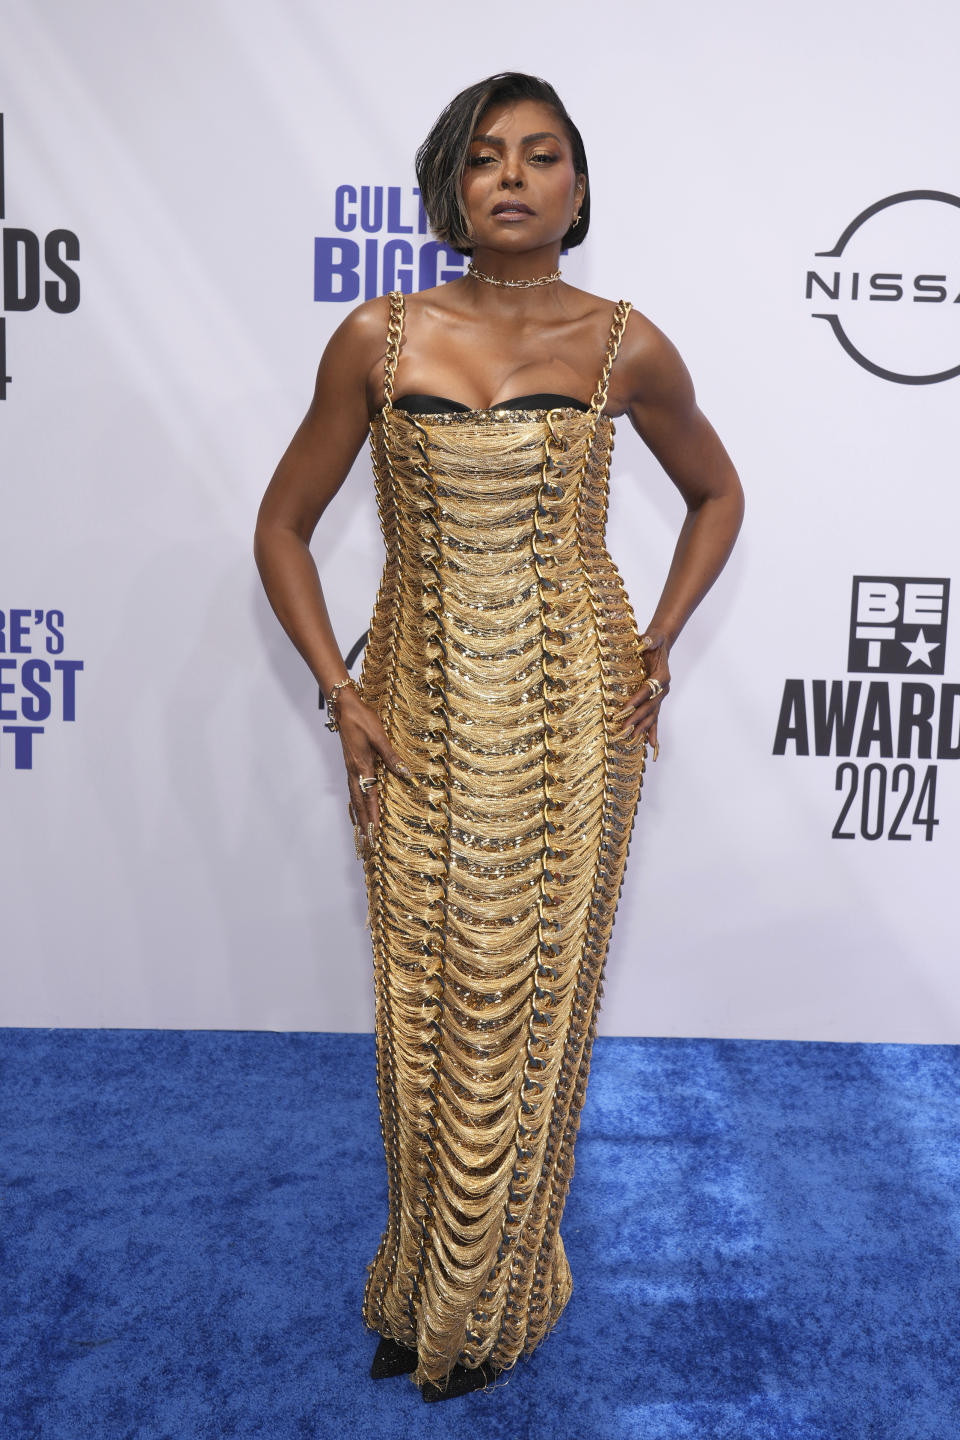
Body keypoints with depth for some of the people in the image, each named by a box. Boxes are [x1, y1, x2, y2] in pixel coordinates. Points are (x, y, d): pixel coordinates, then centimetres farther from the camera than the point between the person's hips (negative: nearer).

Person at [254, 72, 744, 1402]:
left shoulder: (624, 347, 0)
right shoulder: (379, 339, 0)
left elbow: (717, 496, 16)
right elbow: (283, 526, 6)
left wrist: (660, 641, 4)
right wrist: (339, 693, -3)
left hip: (573, 713, 0)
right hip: (421, 711, 1)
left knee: (534, 994, 7)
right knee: (425, 1004, 8)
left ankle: (490, 1302, 31)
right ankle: (423, 1285, 34)